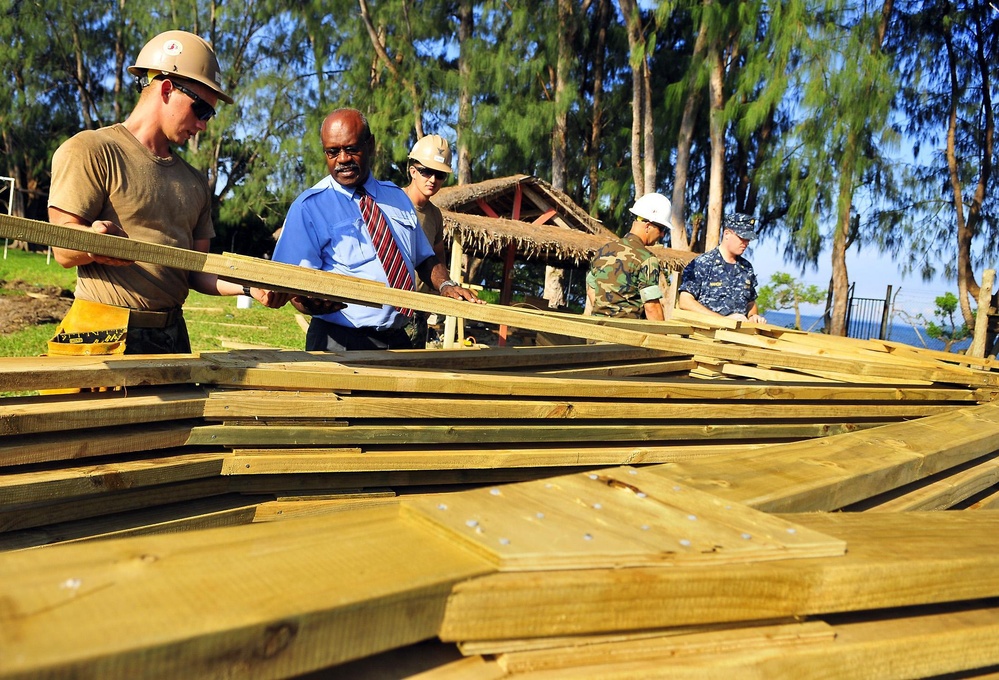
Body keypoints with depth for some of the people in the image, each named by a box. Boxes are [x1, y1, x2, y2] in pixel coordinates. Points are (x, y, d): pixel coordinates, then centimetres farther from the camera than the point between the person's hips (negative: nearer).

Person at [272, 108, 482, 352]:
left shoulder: (397, 197, 15)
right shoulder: (309, 206, -2)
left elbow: (424, 258, 19)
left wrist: (445, 285, -2)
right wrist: (313, 302, -31)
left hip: (398, 341, 5)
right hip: (339, 344, -5)